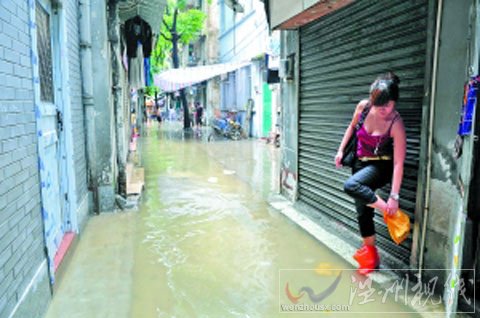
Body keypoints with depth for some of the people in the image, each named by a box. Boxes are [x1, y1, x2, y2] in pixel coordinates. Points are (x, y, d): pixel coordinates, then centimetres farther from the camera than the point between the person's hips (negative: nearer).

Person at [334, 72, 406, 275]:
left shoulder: (396, 124, -25)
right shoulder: (363, 107, -13)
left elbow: (398, 163, -25)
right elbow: (352, 127, 10)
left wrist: (394, 196, -27)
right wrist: (341, 150, 6)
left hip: (381, 166, -5)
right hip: (360, 163, 6)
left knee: (351, 186, -33)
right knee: (362, 210, 9)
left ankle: (391, 213, -16)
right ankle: (370, 253, 25)